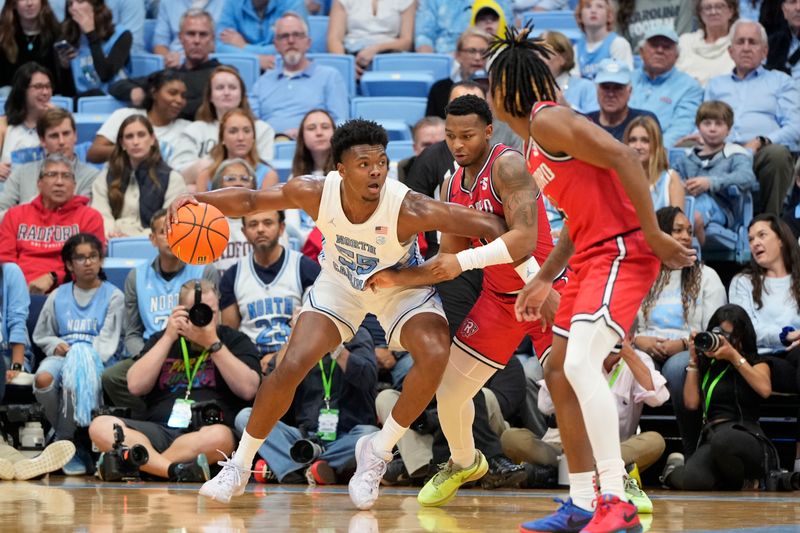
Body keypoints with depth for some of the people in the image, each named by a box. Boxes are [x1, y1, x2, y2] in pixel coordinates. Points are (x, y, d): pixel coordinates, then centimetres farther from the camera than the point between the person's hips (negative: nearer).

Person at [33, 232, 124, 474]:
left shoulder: (113, 296, 12)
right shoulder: (58, 296, 21)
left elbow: (108, 339, 2)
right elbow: (41, 335, 22)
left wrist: (89, 355, -16)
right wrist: (56, 345, -1)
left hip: (97, 357, -3)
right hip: (62, 354, 3)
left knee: (77, 373, -40)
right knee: (43, 378, -34)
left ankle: (64, 443, -21)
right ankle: (68, 437, -13)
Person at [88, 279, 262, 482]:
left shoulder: (235, 341, 13)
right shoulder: (160, 340, 21)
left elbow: (248, 389, -5)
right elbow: (136, 386, 5)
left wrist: (213, 343, -7)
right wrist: (169, 337, 2)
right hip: (158, 430, 3)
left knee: (219, 436, -40)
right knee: (101, 426, -25)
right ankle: (176, 470, -42)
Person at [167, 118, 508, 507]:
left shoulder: (407, 208, -38)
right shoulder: (316, 193, -30)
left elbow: (488, 226, -33)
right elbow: (250, 200, -15)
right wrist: (199, 200, -32)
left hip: (401, 286, -2)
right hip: (340, 283, 2)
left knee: (434, 356, -27)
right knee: (292, 366, -11)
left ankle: (378, 451, -6)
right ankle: (238, 467, 8)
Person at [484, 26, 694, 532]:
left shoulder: (548, 119, -11)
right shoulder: (535, 143, 19)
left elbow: (625, 157, -21)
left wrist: (653, 235, -21)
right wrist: (544, 279, 24)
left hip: (621, 251, -11)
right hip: (593, 257, 11)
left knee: (581, 364, -24)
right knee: (559, 372, 12)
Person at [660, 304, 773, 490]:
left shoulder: (756, 363, 15)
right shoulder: (706, 365, 21)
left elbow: (765, 389, -8)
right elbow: (691, 402, 9)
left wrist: (734, 356, -6)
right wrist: (693, 361, 10)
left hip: (747, 437, -2)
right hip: (711, 436, 2)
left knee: (723, 440, -43)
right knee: (692, 481, -34)